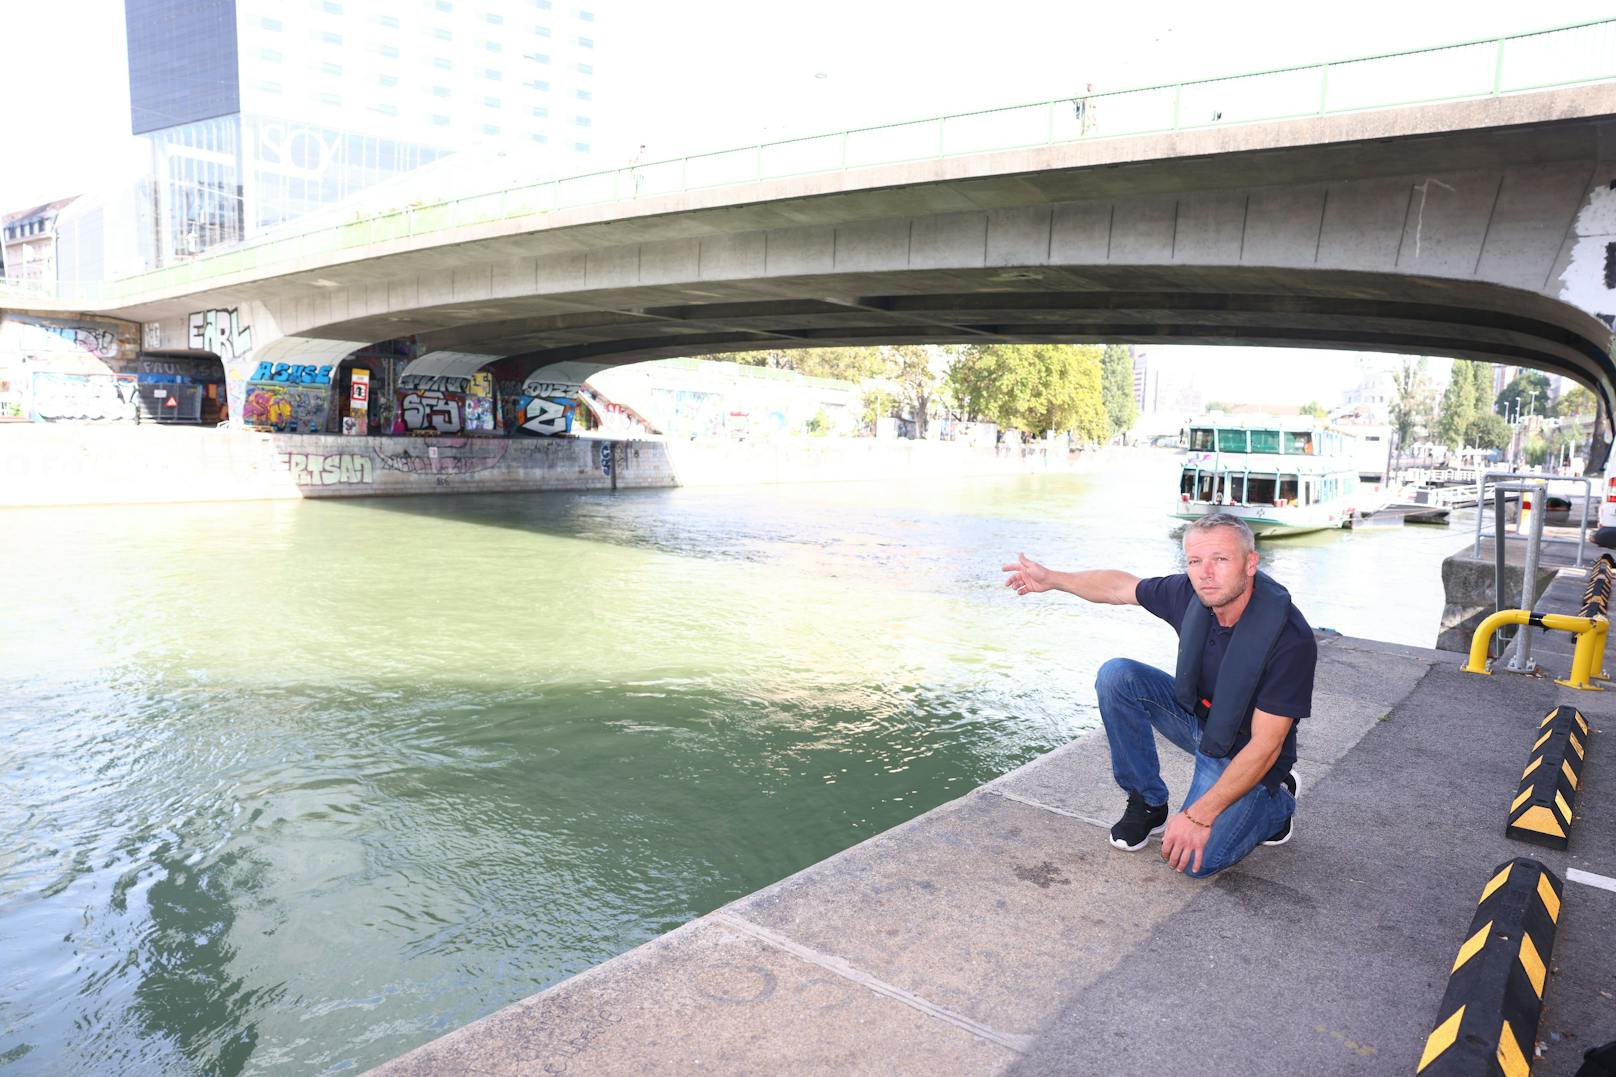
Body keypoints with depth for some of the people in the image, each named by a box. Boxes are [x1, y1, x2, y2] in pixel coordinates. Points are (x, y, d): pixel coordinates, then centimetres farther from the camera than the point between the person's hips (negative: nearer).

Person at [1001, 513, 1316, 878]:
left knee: (1195, 859, -21)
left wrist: (1199, 815, -31)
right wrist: (1052, 579, 5)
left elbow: (1264, 747, -29)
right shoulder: (1191, 593, -16)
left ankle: (1278, 802, 9)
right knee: (1116, 676, -15)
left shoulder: (1290, 638, -32)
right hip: (1196, 717, 6)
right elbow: (1120, 587, 5)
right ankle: (1147, 803, 0)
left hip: (1243, 755, -5)